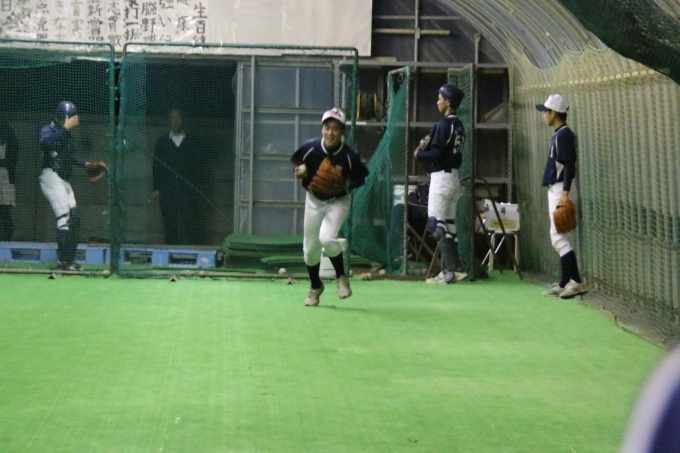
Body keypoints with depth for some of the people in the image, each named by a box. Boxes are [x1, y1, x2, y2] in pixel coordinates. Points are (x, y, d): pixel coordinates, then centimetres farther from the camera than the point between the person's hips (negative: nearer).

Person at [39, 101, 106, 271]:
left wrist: (86, 164, 16)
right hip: (51, 176, -9)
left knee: (74, 218, 9)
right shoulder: (49, 130, -9)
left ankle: (68, 260, 17)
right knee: (65, 217, -18)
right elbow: (46, 142, -33)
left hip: (64, 180, 9)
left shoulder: (67, 135, 15)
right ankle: (64, 261, -20)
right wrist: (65, 128, -38)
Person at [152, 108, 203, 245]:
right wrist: (157, 189, 2)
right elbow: (156, 167, 10)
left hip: (188, 191, -1)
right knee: (170, 226, -1)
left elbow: (198, 165, 8)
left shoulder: (193, 141, 10)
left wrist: (196, 186, -1)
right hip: (167, 191, 1)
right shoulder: (161, 142, 12)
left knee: (191, 224, -8)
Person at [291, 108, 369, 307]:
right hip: (314, 200, 3)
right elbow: (295, 160, 1)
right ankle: (315, 286, 36)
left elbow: (361, 177, -8)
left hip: (338, 201, -3)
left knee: (327, 238, -27)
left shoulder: (350, 156, -23)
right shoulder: (310, 148, -18)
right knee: (310, 247, 9)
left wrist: (347, 185, -26)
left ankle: (341, 276, 1)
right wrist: (299, 169, -21)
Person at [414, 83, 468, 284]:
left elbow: (437, 153, -20)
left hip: (441, 177, -9)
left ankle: (451, 269, -14)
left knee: (436, 224, -8)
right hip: (454, 176, 9)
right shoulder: (459, 125, 12)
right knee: (448, 225, 13)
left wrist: (418, 155, -4)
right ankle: (451, 268, 14)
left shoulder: (443, 125, -15)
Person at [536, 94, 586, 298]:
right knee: (558, 237, 12)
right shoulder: (558, 135, 15)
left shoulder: (565, 135, -14)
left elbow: (569, 165, -21)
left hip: (561, 189, -10)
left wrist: (565, 193, -26)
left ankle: (576, 282, -17)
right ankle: (565, 283, 15)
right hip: (555, 190, 10)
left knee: (558, 236, -14)